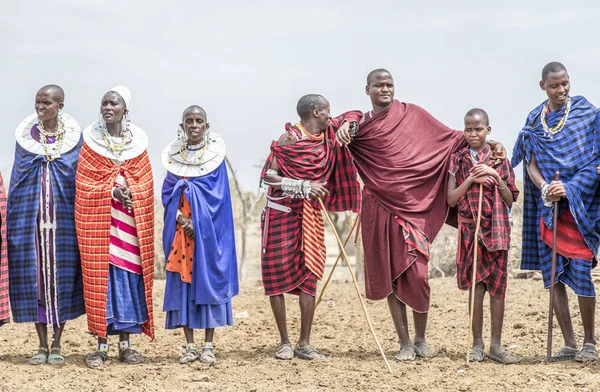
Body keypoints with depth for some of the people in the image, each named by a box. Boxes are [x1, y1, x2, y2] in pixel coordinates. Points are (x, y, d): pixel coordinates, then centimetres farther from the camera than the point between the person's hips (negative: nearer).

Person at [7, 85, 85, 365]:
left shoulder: (74, 136, 3)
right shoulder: (25, 135, 6)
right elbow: (17, 178, 8)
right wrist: (13, 220, 2)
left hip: (62, 216, -1)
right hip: (29, 216, 1)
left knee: (61, 276, 0)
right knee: (33, 276, 0)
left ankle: (56, 345, 9)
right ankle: (42, 345, 9)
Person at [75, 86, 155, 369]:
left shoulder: (137, 142, 6)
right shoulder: (91, 141, 2)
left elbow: (146, 184, 4)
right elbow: (83, 184, -3)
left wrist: (130, 192, -16)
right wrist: (111, 191, -17)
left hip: (130, 219, 2)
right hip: (98, 219, -2)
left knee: (129, 274, 2)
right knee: (100, 275, -3)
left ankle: (125, 343, 9)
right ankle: (101, 345, 1)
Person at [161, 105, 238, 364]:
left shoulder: (216, 155, 1)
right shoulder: (173, 156, 8)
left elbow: (219, 196, -5)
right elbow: (167, 193, 4)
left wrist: (197, 222, -13)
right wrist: (180, 219, -12)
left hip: (209, 231, -2)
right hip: (180, 230, 2)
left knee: (208, 280, -3)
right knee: (182, 281, 0)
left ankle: (208, 346, 3)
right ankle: (190, 346, 6)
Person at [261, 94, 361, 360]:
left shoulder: (328, 132, 5)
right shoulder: (290, 138, -13)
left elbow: (354, 116, 19)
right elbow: (268, 176, -16)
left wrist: (347, 124, -4)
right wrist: (304, 186, -24)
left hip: (311, 214, 5)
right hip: (281, 212, -5)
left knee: (309, 275, -1)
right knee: (278, 274, -2)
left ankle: (304, 344, 3)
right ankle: (284, 343, 6)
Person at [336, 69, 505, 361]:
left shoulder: (412, 115, 7)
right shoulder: (360, 126, 11)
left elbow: (451, 138, 6)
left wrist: (490, 143, -2)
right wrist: (341, 133, -21)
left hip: (414, 204, -1)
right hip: (380, 206, 1)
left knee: (417, 273, -8)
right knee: (391, 276, 3)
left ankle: (421, 340, 10)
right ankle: (405, 344, 10)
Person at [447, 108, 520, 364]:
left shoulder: (499, 160, 6)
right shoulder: (458, 160, 5)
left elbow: (510, 201, 5)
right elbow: (451, 199, -1)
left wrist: (497, 178, -9)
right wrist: (472, 179, -11)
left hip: (497, 230, 1)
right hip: (470, 229, -1)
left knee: (497, 287, 0)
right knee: (476, 287, -2)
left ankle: (496, 345, 7)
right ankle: (477, 345, 6)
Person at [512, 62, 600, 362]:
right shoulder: (535, 122, 10)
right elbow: (531, 166, 7)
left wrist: (569, 188, -17)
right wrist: (545, 188, -13)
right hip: (548, 206, 4)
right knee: (553, 275, 1)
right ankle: (569, 344, 8)